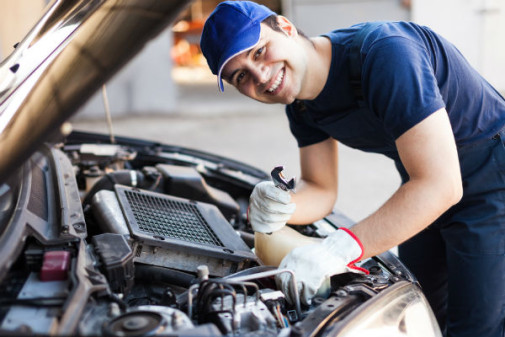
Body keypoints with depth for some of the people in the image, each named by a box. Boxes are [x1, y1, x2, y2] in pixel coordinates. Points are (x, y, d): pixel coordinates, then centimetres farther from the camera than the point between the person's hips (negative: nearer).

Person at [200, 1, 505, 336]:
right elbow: (321, 191, 0)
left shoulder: (383, 53, -35)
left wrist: (341, 248, -42)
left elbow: (440, 185, -38)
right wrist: (279, 209, -24)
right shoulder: (303, 106, -8)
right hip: (425, 189, 8)